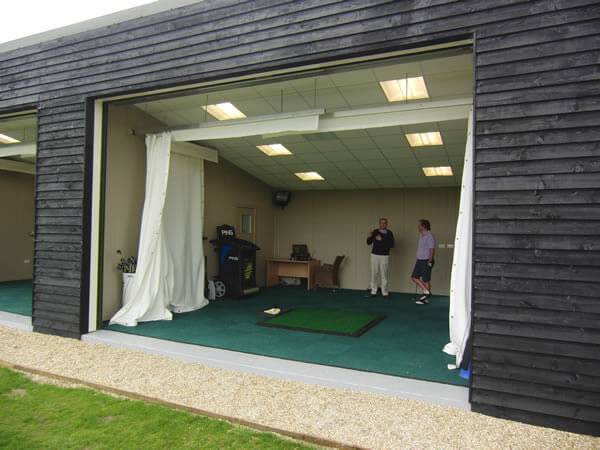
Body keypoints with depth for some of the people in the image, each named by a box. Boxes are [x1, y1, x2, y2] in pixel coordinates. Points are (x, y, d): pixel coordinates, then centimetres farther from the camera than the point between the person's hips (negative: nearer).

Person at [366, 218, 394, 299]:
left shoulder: (389, 233, -1)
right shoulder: (375, 231, 5)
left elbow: (391, 245, -10)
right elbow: (369, 243, 6)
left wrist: (382, 240, -19)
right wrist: (369, 237, -15)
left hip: (384, 256, -2)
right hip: (374, 255, 2)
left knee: (384, 274, 0)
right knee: (373, 274, 4)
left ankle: (385, 293, 10)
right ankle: (373, 292, 12)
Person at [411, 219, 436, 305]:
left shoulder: (430, 236, -15)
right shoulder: (421, 235, 13)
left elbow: (432, 249, -18)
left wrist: (430, 261, -20)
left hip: (426, 261, -9)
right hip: (419, 260, 9)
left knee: (426, 280, 0)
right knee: (414, 277, 6)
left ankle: (425, 299, 11)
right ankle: (426, 292, 14)